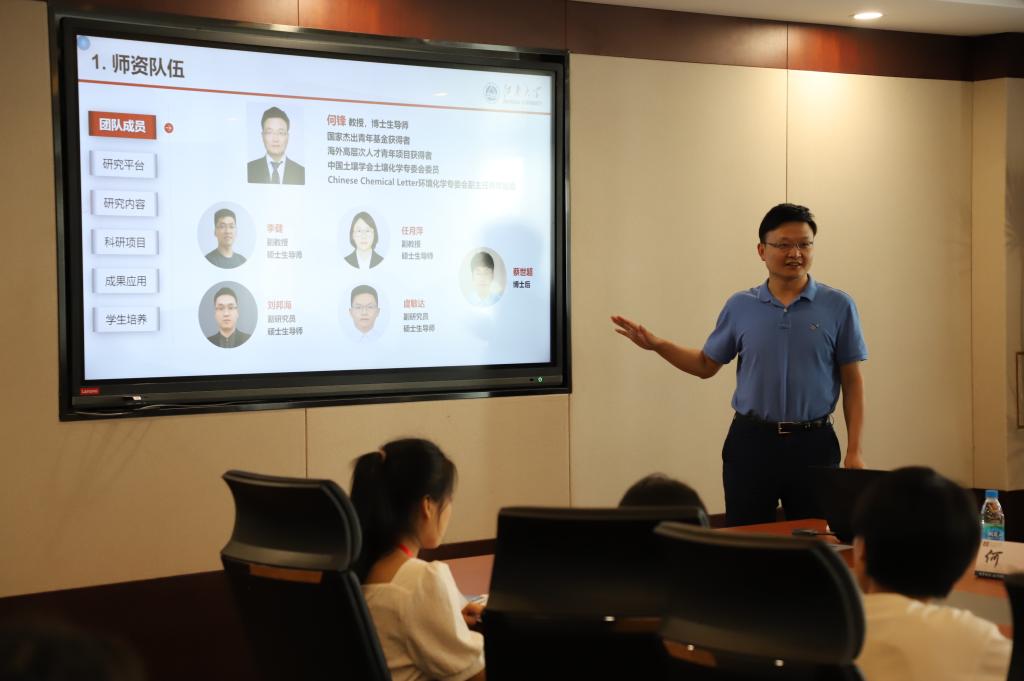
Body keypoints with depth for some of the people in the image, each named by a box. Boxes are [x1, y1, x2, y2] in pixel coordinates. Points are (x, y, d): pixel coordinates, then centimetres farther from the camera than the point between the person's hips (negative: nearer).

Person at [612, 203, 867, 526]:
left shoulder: (838, 306, -1)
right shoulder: (740, 306, 4)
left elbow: (852, 382, 0)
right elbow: (706, 365, 13)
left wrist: (854, 451, -5)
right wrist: (656, 344, -2)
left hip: (813, 443, -1)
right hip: (751, 441, 1)